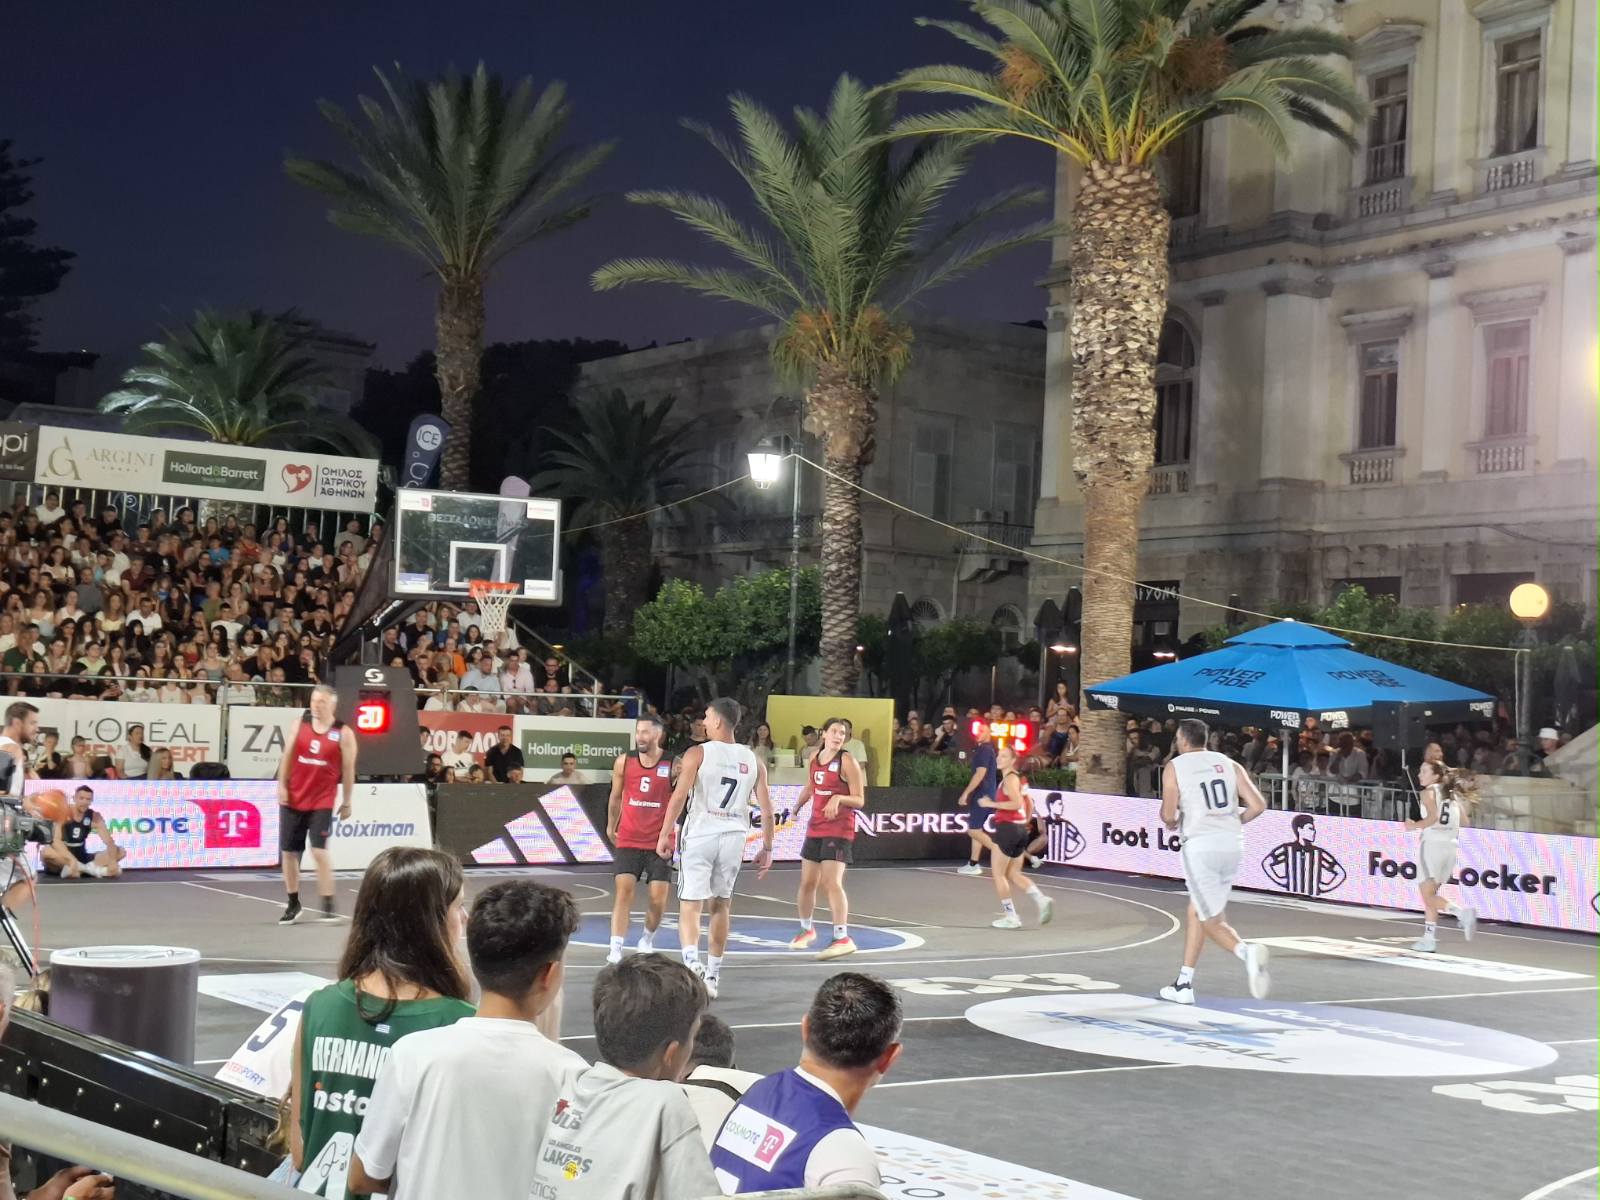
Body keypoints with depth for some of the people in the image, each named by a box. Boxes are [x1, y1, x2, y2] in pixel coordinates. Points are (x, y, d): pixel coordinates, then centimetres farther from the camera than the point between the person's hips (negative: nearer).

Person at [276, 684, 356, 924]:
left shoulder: (343, 733, -4)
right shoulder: (299, 724, 5)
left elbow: (348, 770, 0)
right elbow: (287, 757, 9)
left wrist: (347, 802, 1)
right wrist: (282, 785, 0)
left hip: (321, 801, -4)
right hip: (293, 798, 4)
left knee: (319, 851, -14)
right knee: (289, 852, 7)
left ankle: (328, 905, -7)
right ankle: (293, 904, 20)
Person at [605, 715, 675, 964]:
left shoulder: (673, 765, -7)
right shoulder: (624, 762, 0)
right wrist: (610, 827, 21)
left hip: (659, 842, -1)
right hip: (629, 840, 1)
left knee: (658, 900, 2)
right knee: (623, 890, -11)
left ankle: (647, 940, 28)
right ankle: (616, 949, -12)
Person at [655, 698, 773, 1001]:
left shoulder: (697, 754, -4)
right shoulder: (753, 760, 7)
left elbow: (679, 797, -13)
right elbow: (766, 809, 5)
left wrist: (664, 835, -7)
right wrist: (767, 849, 12)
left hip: (700, 836, -4)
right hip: (734, 838, 4)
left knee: (690, 905, -2)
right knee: (721, 905, 18)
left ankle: (691, 963, -25)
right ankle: (713, 974, 25)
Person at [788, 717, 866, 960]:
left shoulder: (847, 761, -9)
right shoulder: (814, 758, 9)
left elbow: (859, 801, -10)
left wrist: (839, 798, -26)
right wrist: (796, 808, 18)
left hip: (839, 829, -6)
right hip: (815, 828, 6)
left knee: (831, 882, -18)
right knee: (807, 882, 12)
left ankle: (842, 938, -18)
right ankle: (806, 929, 33)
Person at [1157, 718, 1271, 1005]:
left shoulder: (1174, 767, 3)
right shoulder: (1229, 764, 13)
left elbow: (1168, 815, -2)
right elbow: (1258, 805, 5)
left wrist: (1170, 823, 21)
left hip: (1200, 844, -5)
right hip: (1232, 843, 5)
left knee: (1212, 922, 0)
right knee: (1196, 912, 19)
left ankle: (1246, 950, -31)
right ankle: (1184, 985, 23)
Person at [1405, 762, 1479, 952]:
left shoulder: (1429, 792, -3)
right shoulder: (1453, 794, 16)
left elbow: (1433, 817, -18)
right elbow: (1464, 822, 12)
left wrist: (1415, 825, -5)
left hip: (1432, 844, -7)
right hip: (1450, 845, 7)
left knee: (1428, 895, -6)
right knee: (1430, 894, 15)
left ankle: (1461, 912, -28)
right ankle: (1429, 938, 13)